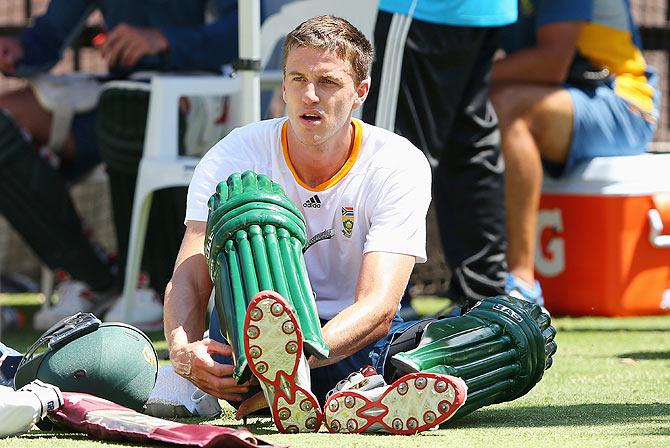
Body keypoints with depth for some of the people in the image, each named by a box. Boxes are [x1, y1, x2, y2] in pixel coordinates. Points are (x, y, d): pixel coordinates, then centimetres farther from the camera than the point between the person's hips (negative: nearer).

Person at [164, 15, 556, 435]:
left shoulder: (398, 164, -8)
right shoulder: (233, 158, -4)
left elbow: (378, 306, -20)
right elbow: (189, 278, -15)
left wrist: (303, 355, -39)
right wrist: (184, 348, -39)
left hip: (359, 347, 1)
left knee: (524, 323, -23)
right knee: (246, 200, -27)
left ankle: (370, 394, -56)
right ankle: (282, 383, -57)